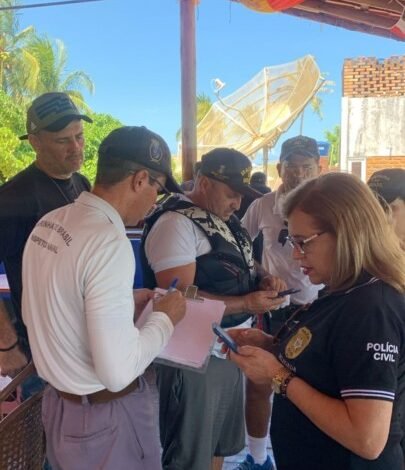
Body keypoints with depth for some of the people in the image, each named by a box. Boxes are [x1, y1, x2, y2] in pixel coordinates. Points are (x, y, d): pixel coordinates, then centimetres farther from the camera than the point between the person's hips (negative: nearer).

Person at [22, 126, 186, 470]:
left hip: (58, 403, 8)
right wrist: (164, 319, -12)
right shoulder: (109, 243, -27)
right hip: (105, 416, -8)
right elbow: (117, 373, -27)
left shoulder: (49, 223, -1)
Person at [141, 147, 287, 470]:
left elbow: (238, 268, 20)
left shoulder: (225, 219, 10)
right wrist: (246, 303, -24)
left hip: (230, 351, 9)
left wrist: (263, 278, -3)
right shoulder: (175, 223, -19)